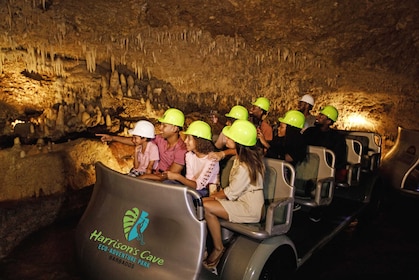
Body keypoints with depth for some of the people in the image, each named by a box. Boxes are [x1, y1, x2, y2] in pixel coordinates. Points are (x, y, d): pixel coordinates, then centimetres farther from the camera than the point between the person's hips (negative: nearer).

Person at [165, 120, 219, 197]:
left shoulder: (212, 159, -21)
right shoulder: (189, 155, 1)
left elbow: (198, 186, -21)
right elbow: (189, 179, -1)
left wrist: (178, 177, -30)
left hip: (208, 191, -6)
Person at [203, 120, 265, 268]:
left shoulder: (245, 166, -26)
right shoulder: (244, 154, 4)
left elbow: (231, 192, -17)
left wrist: (214, 196, -1)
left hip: (249, 207, -10)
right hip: (243, 199, 10)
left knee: (206, 207, -22)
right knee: (202, 201, -1)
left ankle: (218, 248, -2)